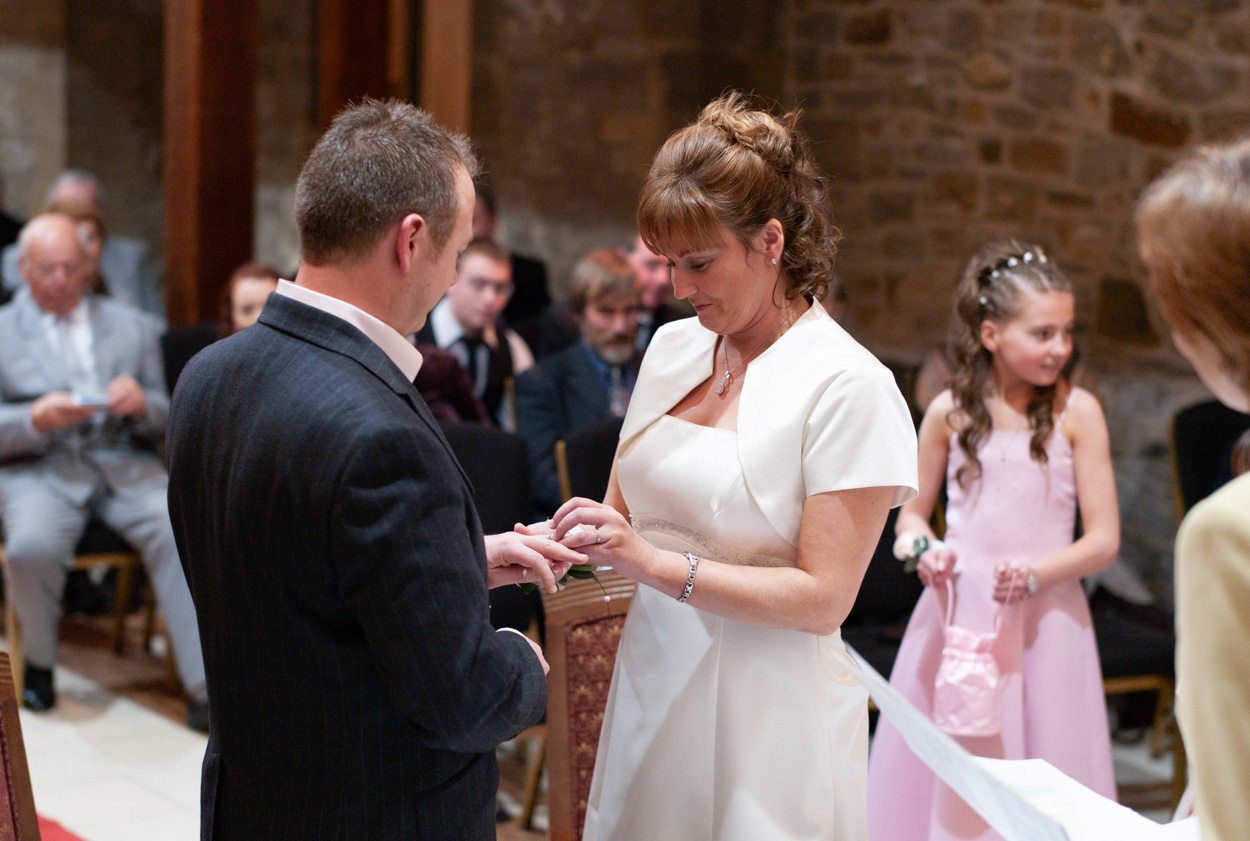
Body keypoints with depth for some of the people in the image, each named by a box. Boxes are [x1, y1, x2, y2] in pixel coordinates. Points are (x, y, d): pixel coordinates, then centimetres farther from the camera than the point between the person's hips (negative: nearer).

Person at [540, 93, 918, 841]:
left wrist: (653, 562, -22)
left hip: (767, 716, -5)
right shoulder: (672, 348, 6)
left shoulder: (847, 386, -13)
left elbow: (822, 598, -16)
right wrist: (576, 540, -8)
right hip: (654, 688, 6)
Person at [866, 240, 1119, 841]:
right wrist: (924, 548, -7)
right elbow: (911, 514, 14)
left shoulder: (1077, 411, -3)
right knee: (937, 782, 7)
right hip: (956, 615, 2)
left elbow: (1104, 539, -3)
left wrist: (1035, 573, -18)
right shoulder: (949, 412, 3)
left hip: (1043, 621, -2)